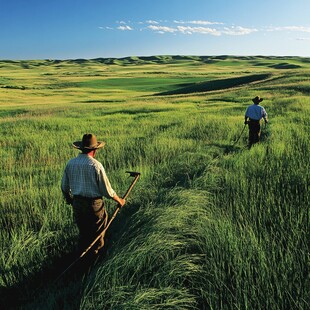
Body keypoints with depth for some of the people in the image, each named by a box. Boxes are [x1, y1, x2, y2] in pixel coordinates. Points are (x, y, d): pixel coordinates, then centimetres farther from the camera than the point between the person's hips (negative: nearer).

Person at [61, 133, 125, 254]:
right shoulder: (95, 165, -17)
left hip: (77, 204, 6)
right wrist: (119, 200, 4)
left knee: (83, 234, 21)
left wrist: (69, 200, 28)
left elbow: (64, 187, 10)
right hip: (94, 205, -5)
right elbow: (107, 190, -12)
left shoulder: (70, 163, 0)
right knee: (97, 236, 13)